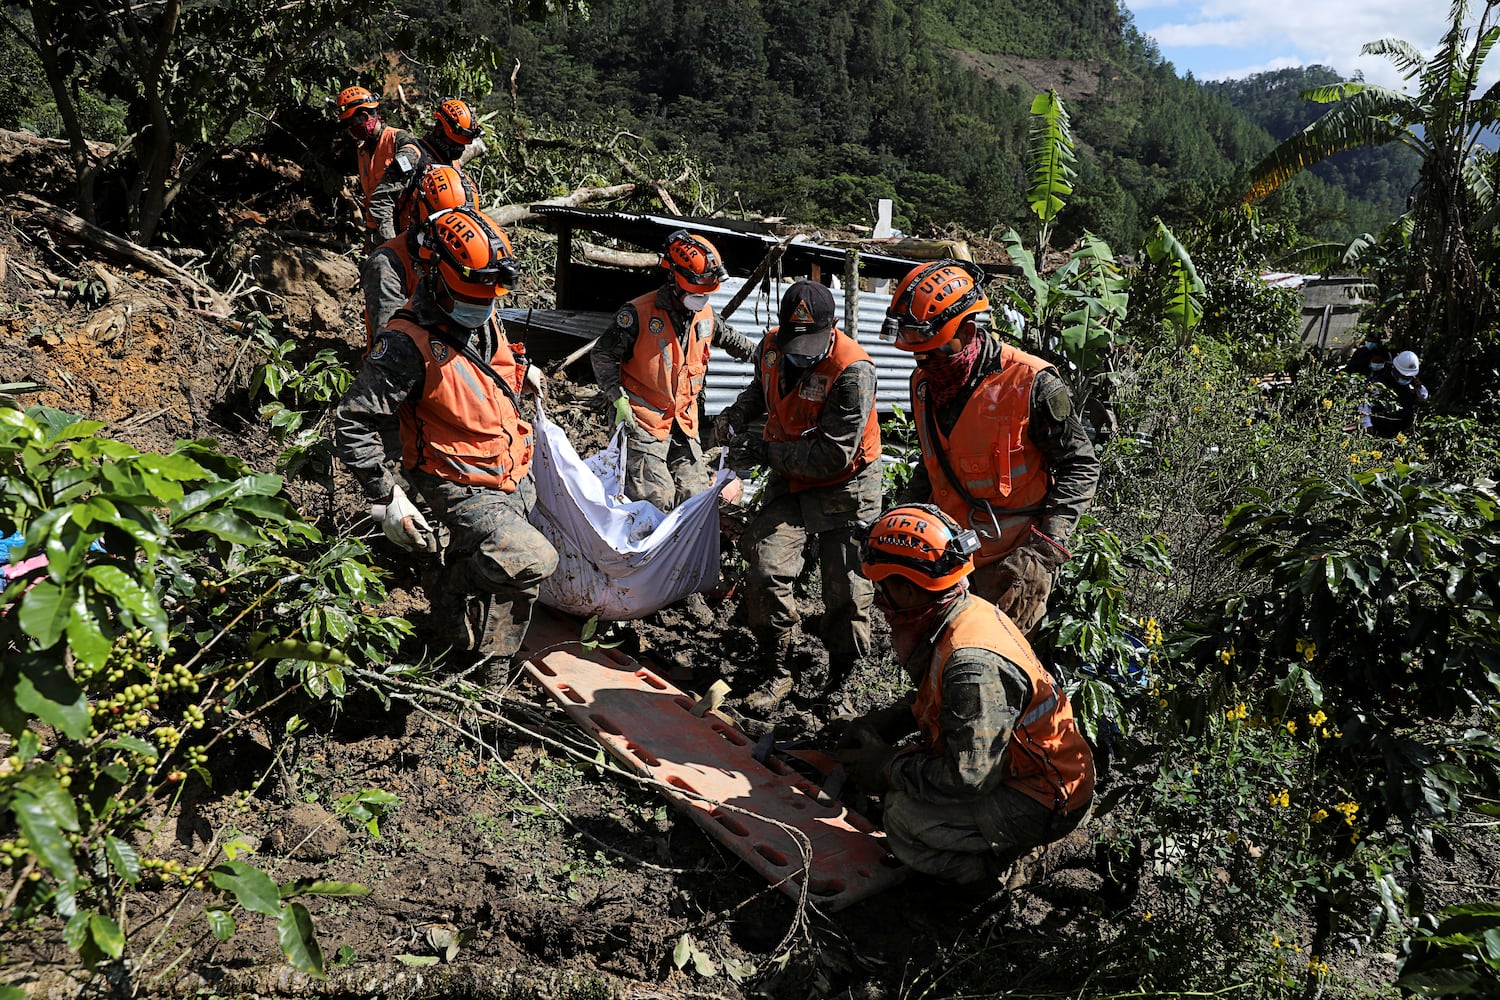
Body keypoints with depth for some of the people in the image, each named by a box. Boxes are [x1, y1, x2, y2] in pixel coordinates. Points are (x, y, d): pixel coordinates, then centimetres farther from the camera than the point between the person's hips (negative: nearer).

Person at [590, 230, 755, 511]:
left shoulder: (706, 314, 6)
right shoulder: (640, 313, -13)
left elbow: (731, 340, 26)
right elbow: (602, 355, -8)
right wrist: (618, 399, -16)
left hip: (684, 422, 6)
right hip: (644, 421, -6)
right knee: (656, 499, -15)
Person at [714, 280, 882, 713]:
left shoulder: (853, 370, -28)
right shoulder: (772, 345, -7)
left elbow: (833, 456, -28)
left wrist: (767, 451, -24)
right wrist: (736, 415, -2)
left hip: (845, 487, -5)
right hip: (789, 482, 5)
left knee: (846, 589, 3)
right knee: (766, 567, -10)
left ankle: (841, 677, 26)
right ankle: (776, 674, 6)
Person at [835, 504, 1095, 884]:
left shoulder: (973, 666, -32)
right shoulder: (966, 611, -2)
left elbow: (970, 777, -29)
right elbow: (931, 698, 16)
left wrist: (888, 766, -16)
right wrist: (881, 722, 2)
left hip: (1048, 804, -9)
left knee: (905, 820, -20)